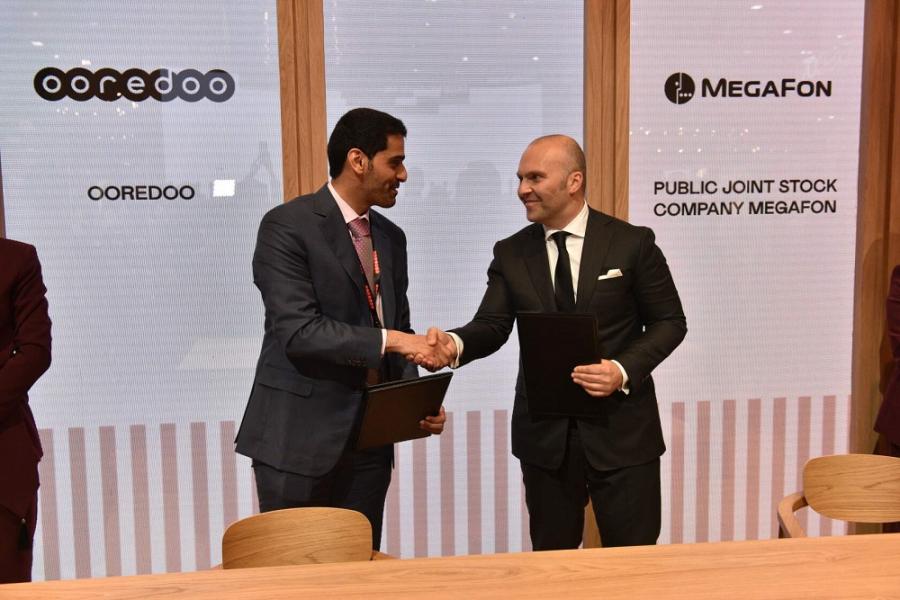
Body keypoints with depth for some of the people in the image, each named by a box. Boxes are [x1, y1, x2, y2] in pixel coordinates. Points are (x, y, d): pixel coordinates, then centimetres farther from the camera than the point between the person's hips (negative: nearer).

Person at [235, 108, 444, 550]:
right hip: (299, 439, -6)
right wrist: (385, 340, -24)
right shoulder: (287, 226, -10)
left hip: (370, 440, 6)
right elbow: (297, 331, -19)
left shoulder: (391, 237, 11)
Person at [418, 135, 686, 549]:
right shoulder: (511, 253, 4)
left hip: (620, 428, -2)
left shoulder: (632, 242, -4)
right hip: (544, 433, 3)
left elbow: (669, 322, -1)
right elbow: (492, 325, -2)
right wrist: (455, 343, -25)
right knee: (552, 558, 17)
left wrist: (625, 370, -17)